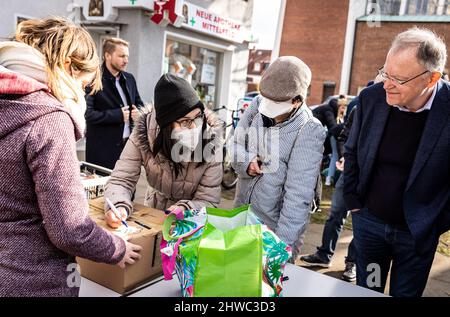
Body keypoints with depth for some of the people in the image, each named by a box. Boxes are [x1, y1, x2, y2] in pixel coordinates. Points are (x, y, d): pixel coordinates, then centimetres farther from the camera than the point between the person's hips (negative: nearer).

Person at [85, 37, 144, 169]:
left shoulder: (129, 78, 12)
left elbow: (139, 103, 22)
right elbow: (87, 113, -19)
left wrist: (138, 112, -1)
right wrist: (118, 115, -17)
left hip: (130, 144, 6)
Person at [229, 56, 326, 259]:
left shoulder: (309, 131, -22)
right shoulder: (257, 105, -5)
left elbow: (298, 196, -25)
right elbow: (235, 143, 8)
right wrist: (246, 161, -14)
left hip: (277, 228, -5)